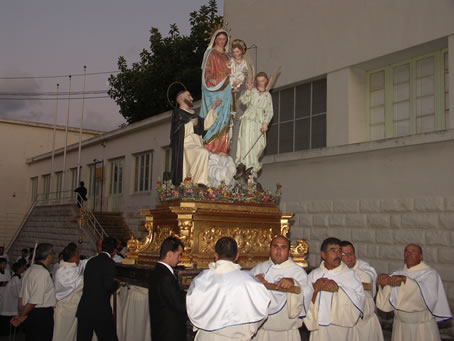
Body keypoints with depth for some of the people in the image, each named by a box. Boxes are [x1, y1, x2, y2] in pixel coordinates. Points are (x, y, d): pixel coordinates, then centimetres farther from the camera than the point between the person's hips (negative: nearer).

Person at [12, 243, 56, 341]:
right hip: (43, 315, -9)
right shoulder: (43, 273, -18)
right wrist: (22, 316, -4)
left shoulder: (29, 270, 9)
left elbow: (21, 297, 12)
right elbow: (34, 301, -19)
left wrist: (21, 314, 16)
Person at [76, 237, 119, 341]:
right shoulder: (109, 263, -11)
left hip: (84, 309, 6)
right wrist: (116, 284, 1)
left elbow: (87, 280, 12)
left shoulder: (91, 261, 10)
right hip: (100, 309, -6)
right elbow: (108, 285, -20)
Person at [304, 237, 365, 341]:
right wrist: (315, 289, -15)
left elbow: (359, 300, -12)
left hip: (342, 328, -2)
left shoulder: (350, 274, -1)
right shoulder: (314, 275, 6)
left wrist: (338, 289, -20)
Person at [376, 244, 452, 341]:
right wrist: (384, 284, -28)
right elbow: (387, 303, -9)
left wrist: (404, 280, -34)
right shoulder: (397, 274, 3)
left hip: (423, 328, -3)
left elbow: (427, 296, -26)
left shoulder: (430, 274, -7)